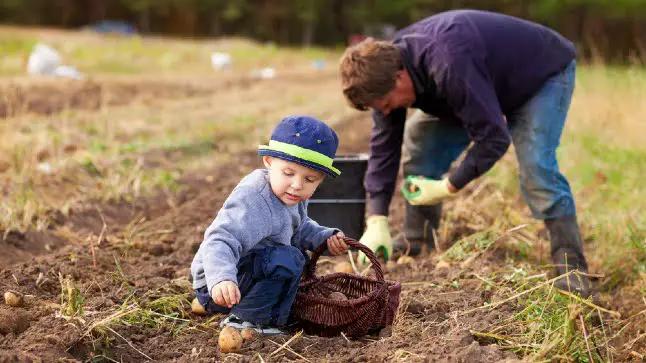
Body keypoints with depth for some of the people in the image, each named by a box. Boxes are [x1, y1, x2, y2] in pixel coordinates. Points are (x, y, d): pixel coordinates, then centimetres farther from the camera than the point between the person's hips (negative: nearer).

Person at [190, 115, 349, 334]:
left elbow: (300, 228, 20)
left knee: (300, 257, 26)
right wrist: (221, 279, -57)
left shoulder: (291, 196, 1)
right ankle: (244, 319, -14)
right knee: (288, 259, -27)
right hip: (218, 287, -10)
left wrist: (325, 238, 2)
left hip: (247, 271, 10)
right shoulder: (252, 201, -29)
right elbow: (219, 242, -39)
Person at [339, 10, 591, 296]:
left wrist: (448, 187, -30)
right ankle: (417, 242, 8)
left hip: (544, 74, -8)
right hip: (491, 85, 8)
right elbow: (383, 143, -15)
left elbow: (493, 138, -40)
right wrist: (377, 221, -20)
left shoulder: (449, 67, -45)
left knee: (536, 166, -27)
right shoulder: (389, 65, -19)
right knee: (420, 138, -1)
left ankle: (571, 267, -18)